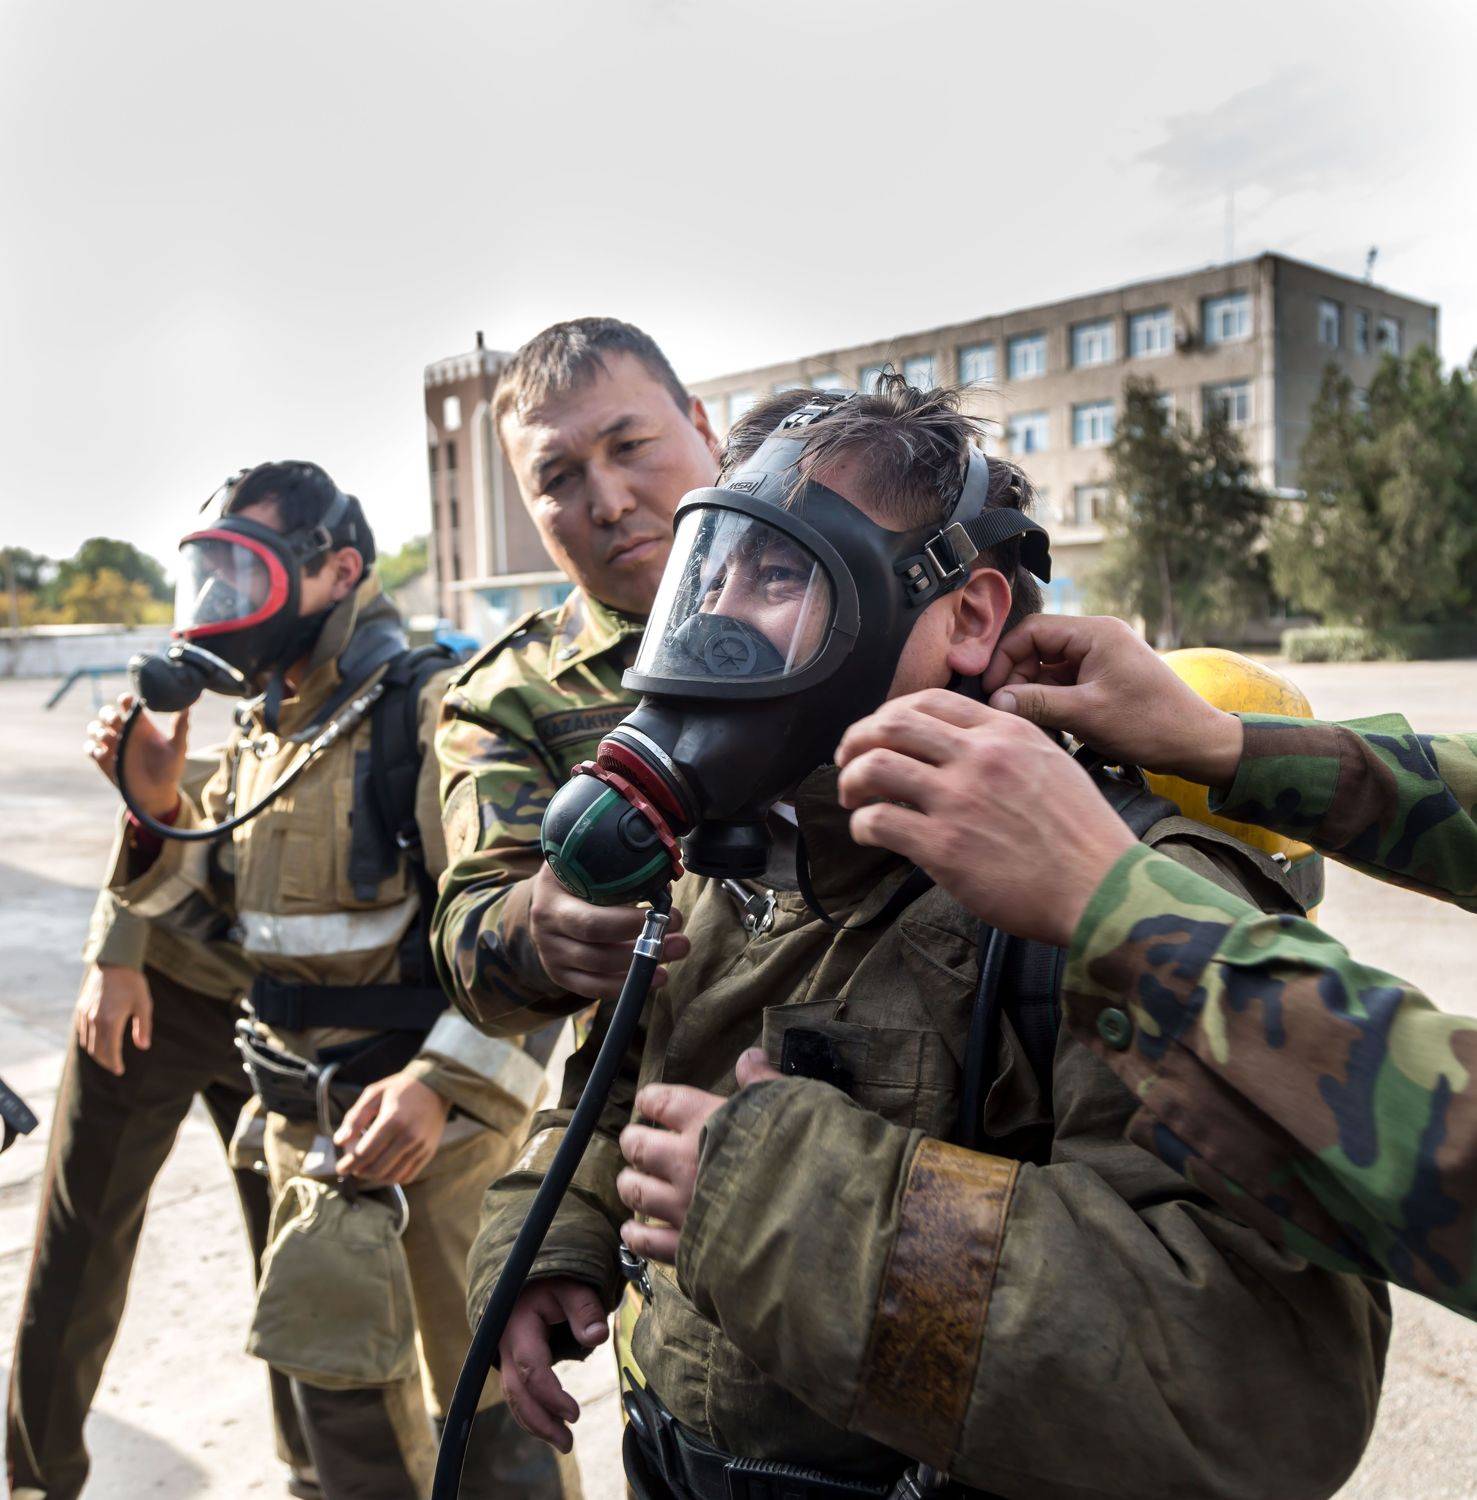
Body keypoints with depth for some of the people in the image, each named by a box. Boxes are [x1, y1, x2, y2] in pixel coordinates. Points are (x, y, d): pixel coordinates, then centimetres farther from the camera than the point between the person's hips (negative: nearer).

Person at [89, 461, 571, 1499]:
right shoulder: (260, 728, 8)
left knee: (483, 1391, 8)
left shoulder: (430, 710, -19)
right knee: (336, 1367, 22)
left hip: (426, 1114, -8)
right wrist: (160, 810, -3)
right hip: (304, 1109, 8)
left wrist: (444, 1086, -29)